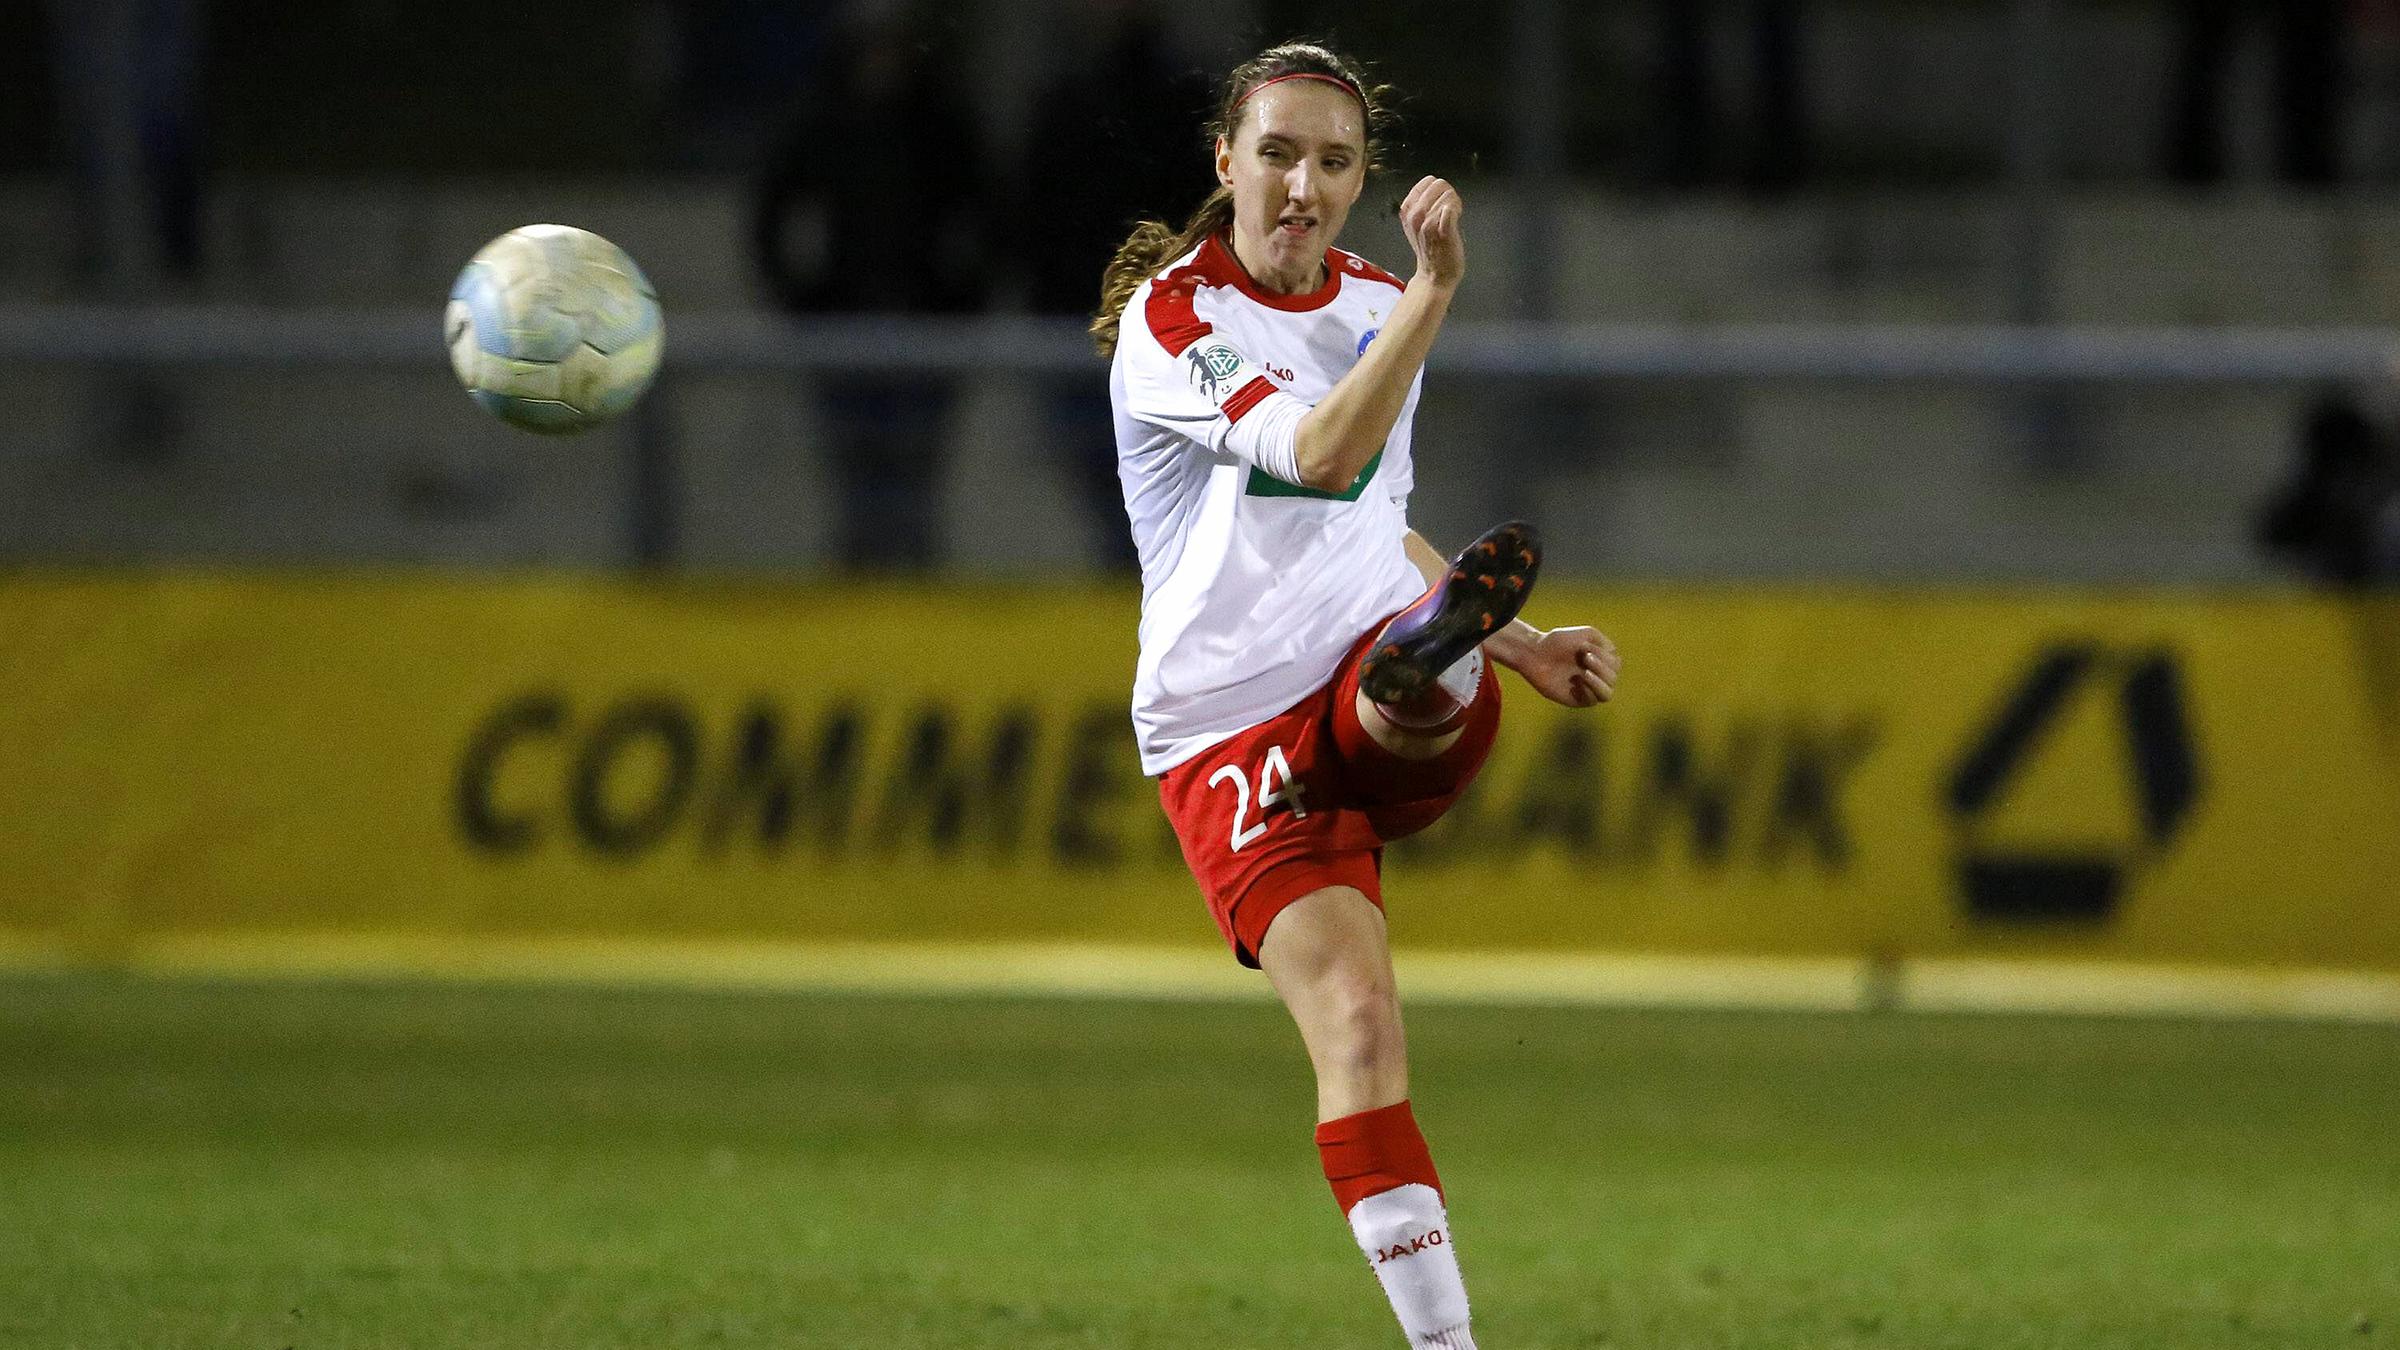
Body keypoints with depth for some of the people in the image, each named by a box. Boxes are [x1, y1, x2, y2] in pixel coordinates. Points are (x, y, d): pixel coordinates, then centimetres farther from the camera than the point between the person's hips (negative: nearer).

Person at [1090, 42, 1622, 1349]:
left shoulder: (1373, 306, 13)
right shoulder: (1170, 317, -8)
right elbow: (1322, 454, -26)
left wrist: (1523, 645, 19)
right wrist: (1436, 290, -34)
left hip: (1383, 711, 5)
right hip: (1229, 732, -5)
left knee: (1416, 685, -34)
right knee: (1356, 1030, -19)